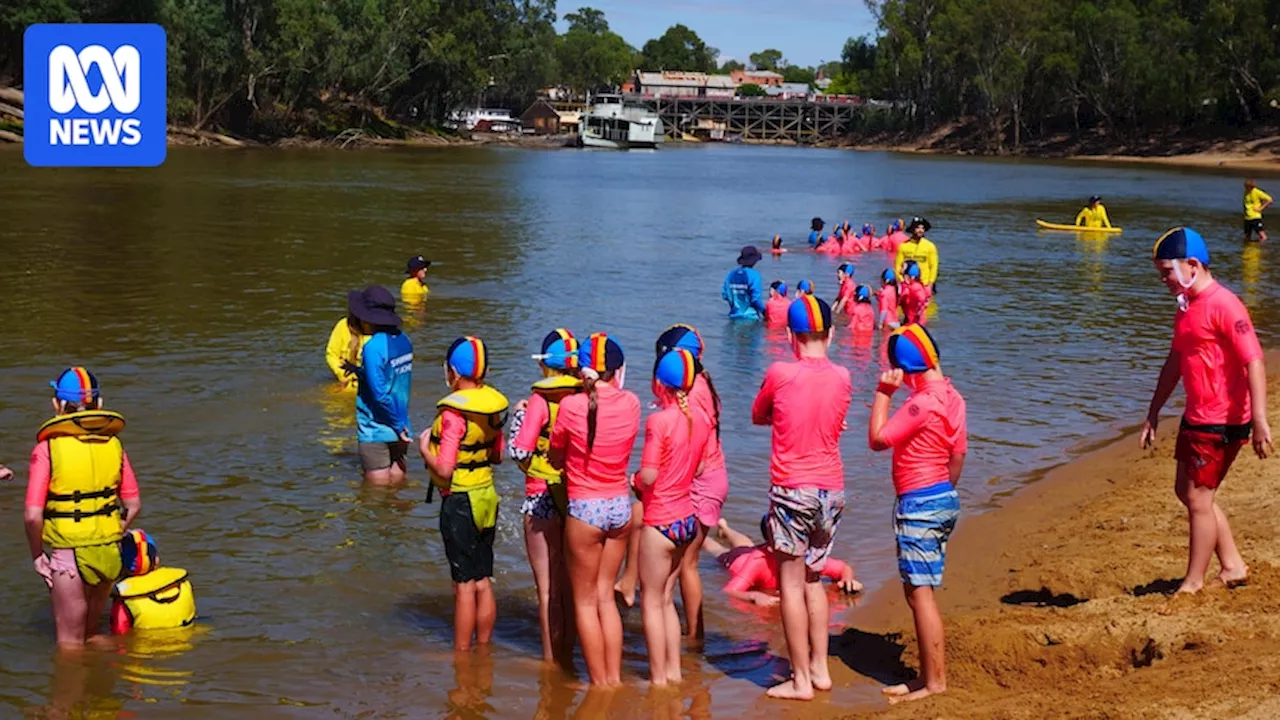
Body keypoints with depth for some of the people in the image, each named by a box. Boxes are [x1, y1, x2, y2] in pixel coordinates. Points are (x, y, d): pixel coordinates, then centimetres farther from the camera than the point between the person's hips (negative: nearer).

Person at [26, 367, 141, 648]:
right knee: (90, 633, 25)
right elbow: (133, 504, 5)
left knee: (70, 643, 12)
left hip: (68, 555, -4)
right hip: (109, 552, 4)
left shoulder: (48, 448, -12)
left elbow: (32, 515, -17)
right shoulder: (113, 444, 1)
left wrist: (37, 556, -2)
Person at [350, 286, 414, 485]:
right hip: (399, 430, 7)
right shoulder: (403, 340, 3)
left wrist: (398, 425, -13)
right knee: (397, 485, 15)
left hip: (376, 431, -7)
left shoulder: (373, 347, -21)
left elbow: (380, 394, -23)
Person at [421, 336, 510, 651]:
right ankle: (484, 650, 23)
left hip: (459, 503, -7)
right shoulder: (493, 404, 2)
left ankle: (461, 656, 10)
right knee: (483, 583, 14)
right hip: (487, 498, 7)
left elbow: (444, 470, -22)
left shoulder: (454, 412, -20)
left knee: (464, 584, 1)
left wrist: (424, 448, -6)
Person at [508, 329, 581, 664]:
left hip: (543, 498, -4)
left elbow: (519, 451, -16)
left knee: (547, 587, 6)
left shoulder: (540, 401, -14)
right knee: (570, 582, 17)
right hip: (579, 496, 5)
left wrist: (519, 416, -2)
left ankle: (551, 657, 12)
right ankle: (567, 652, 25)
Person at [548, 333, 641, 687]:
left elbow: (554, 458, -1)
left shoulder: (572, 406, -14)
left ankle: (600, 683, 13)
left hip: (585, 510, -4)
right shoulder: (631, 403, -5)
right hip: (620, 506, 4)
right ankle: (615, 679, 19)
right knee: (605, 595, 17)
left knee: (585, 601, 9)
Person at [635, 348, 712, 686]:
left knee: (652, 601, 6)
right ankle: (673, 671, 23)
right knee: (666, 598, 19)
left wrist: (634, 480, 0)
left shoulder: (659, 420, -18)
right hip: (688, 517, 7)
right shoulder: (700, 417, 2)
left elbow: (649, 476, -20)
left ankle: (658, 678, 11)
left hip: (661, 521, -7)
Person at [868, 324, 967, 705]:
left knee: (921, 593, -4)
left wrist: (883, 392, -12)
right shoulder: (951, 397, 9)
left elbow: (877, 439, -17)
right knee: (918, 591, 15)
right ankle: (928, 674, 20)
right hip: (944, 498, 10)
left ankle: (935, 681, 0)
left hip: (919, 503, -10)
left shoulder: (922, 403, -20)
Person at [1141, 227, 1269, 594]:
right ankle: (1233, 567, 26)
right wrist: (1153, 413, 21)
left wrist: (1260, 421, -28)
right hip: (1195, 418, 10)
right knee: (1187, 491, 16)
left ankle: (1193, 584, 10)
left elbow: (1254, 363, -23)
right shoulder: (1187, 307, 11)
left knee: (1199, 499, -2)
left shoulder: (1223, 306, -19)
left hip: (1222, 423, -10)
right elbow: (1175, 361, 20)